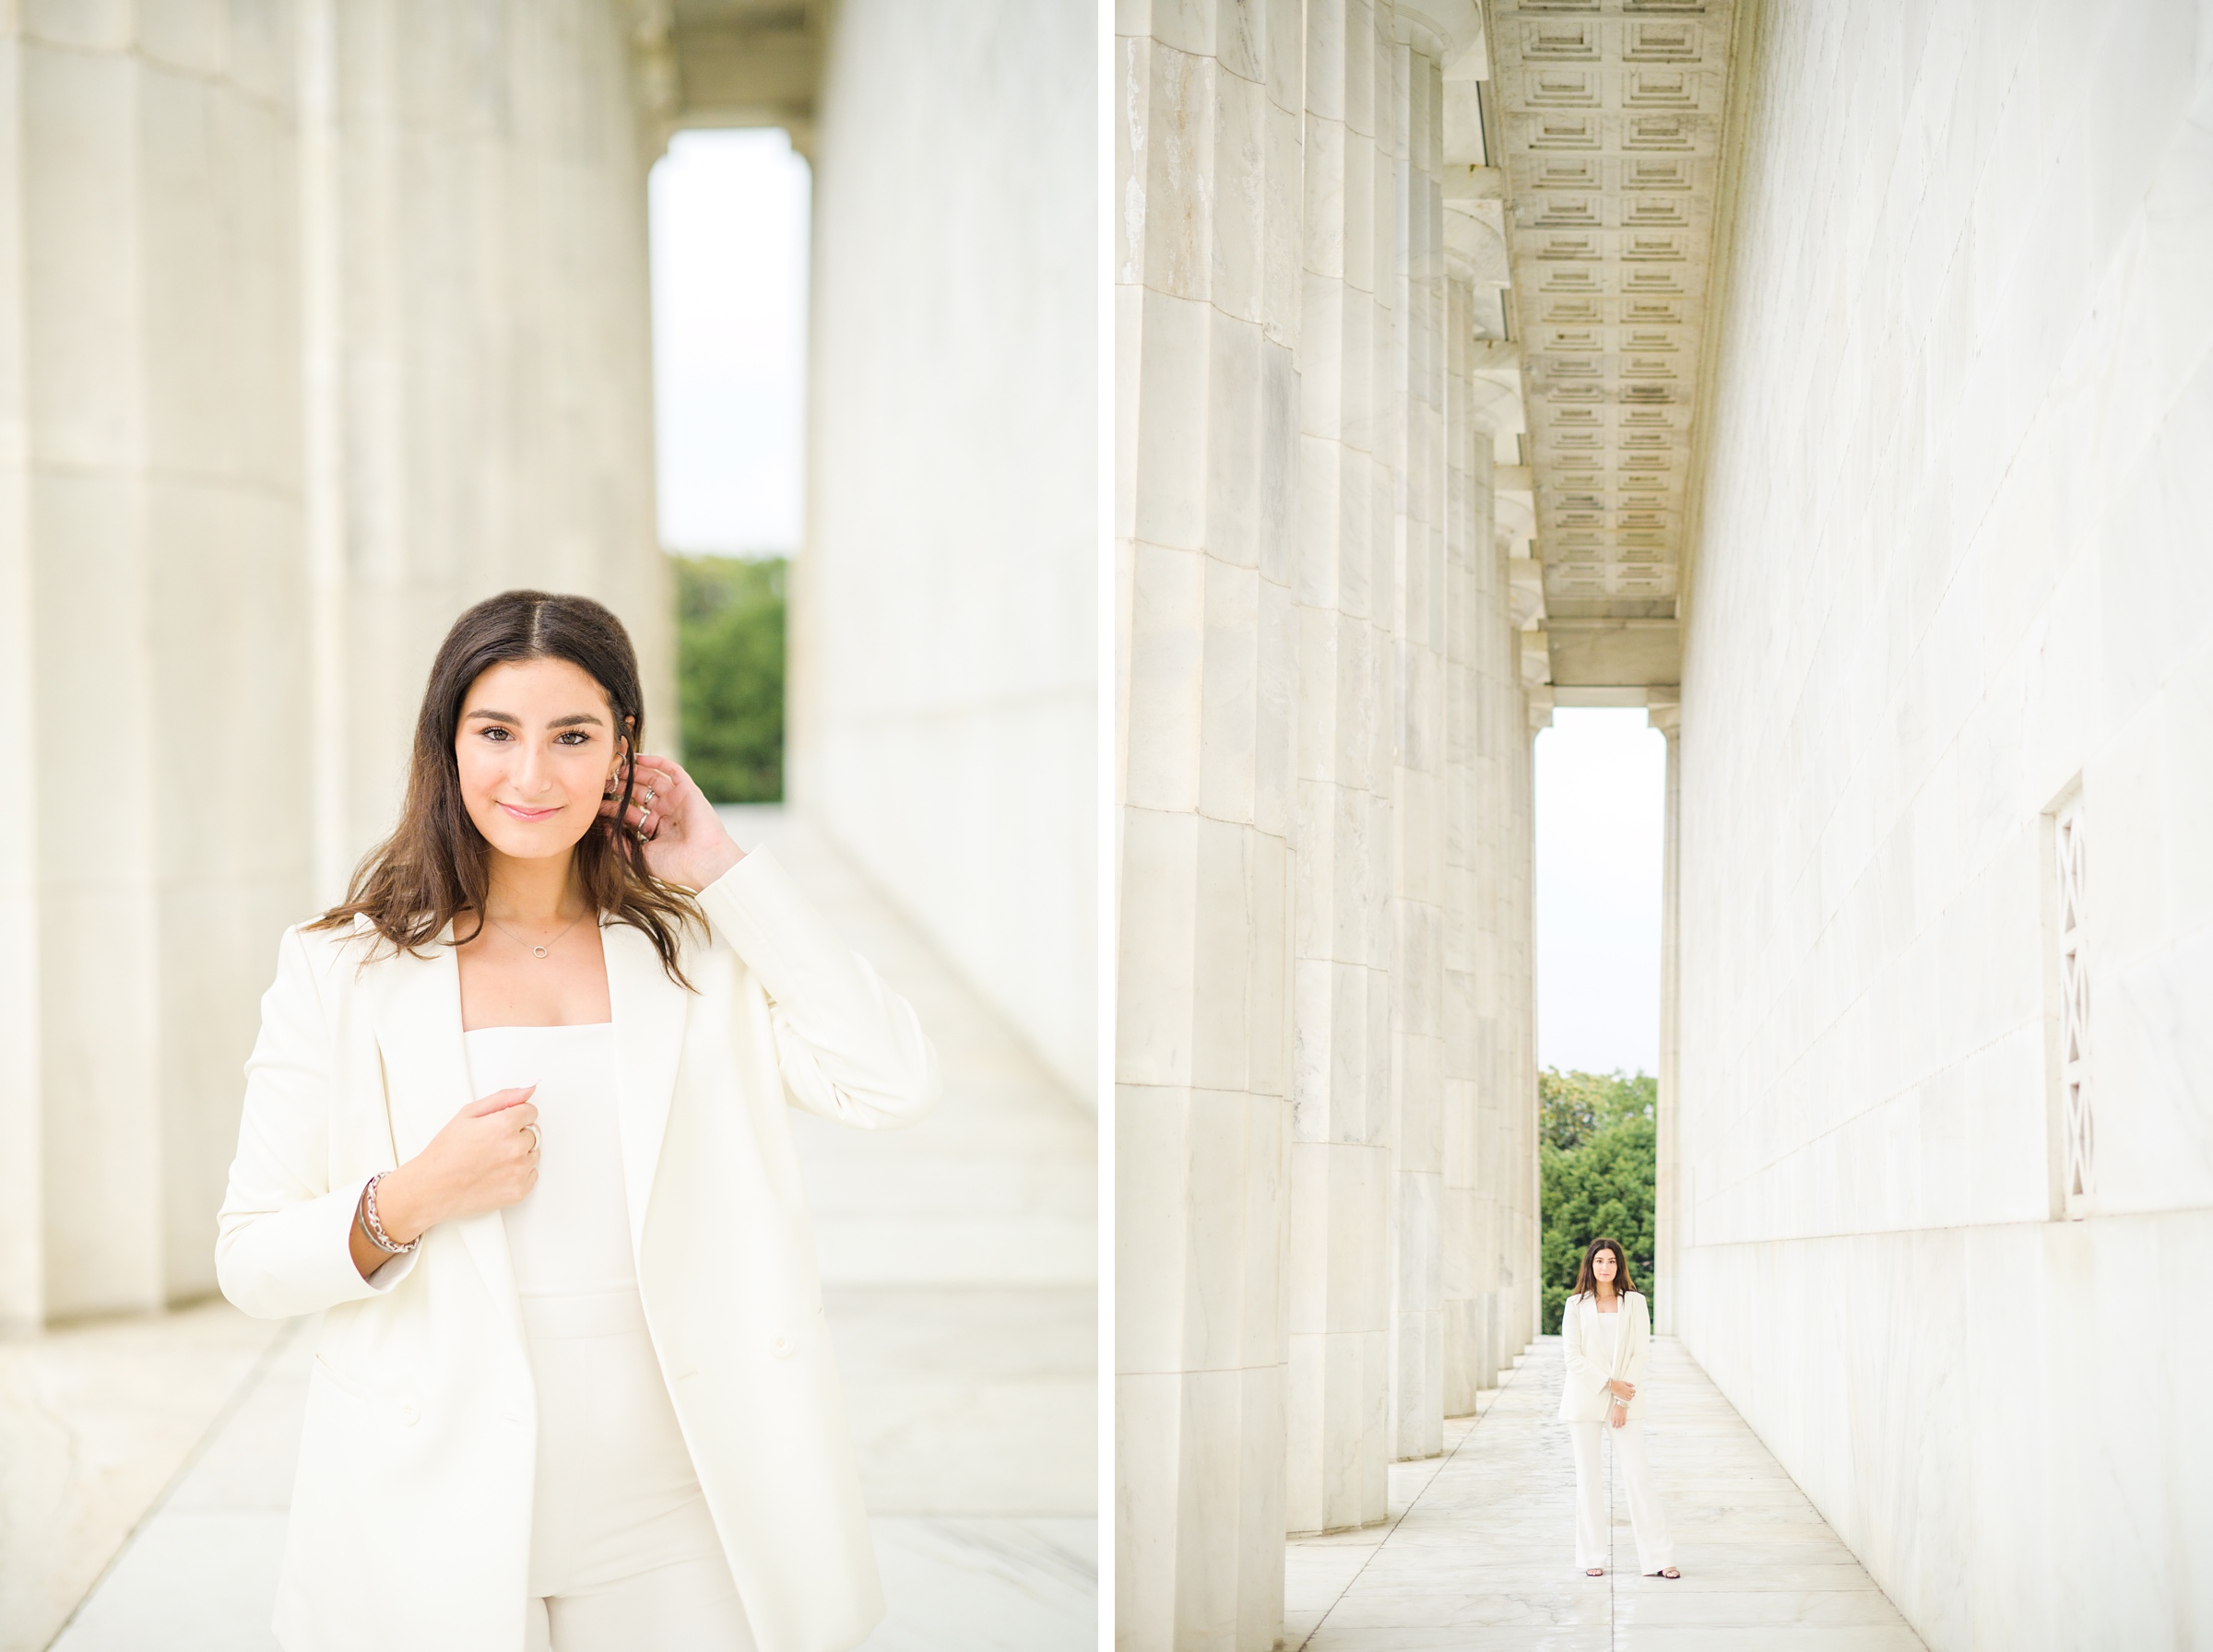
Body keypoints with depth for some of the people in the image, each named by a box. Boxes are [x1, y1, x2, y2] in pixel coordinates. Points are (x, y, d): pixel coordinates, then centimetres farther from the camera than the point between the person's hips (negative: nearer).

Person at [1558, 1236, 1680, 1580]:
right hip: (1585, 1397, 0)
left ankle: (1656, 1558, -3)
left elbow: (1639, 1354, 0)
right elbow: (1572, 1355, -3)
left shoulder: (1634, 1303, 5)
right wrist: (1608, 1384, -12)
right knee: (1588, 1477, 2)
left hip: (1626, 1400, 0)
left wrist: (1623, 1401, -8)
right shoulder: (1576, 1305, 4)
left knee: (1638, 1474, -5)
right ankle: (1591, 1557, 8)